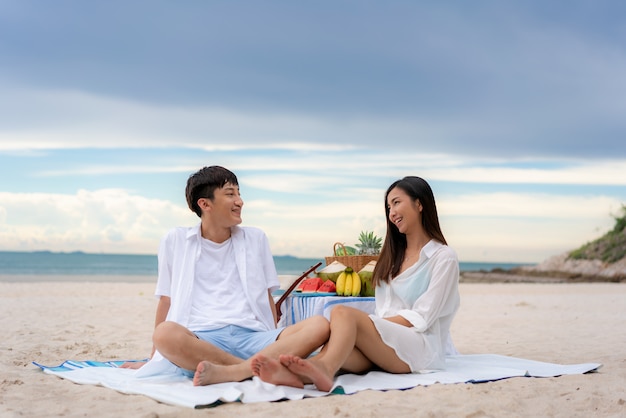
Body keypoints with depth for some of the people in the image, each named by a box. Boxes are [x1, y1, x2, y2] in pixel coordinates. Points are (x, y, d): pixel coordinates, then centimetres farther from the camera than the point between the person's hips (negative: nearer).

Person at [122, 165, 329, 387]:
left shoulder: (256, 239, 18)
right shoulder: (175, 241, 13)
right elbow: (166, 301, 17)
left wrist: (275, 344, 9)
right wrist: (153, 359, 16)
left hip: (252, 337, 2)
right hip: (201, 339, -2)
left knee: (320, 325, -26)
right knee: (165, 333, -38)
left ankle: (227, 372, -37)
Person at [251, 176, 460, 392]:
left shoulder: (443, 257, 4)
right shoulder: (394, 255, 25)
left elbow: (421, 318, -5)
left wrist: (369, 323, -12)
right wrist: (365, 324, -3)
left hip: (422, 347, -5)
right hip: (380, 347, 5)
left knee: (343, 313, -31)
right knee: (338, 343, -30)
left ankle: (324, 368, -60)